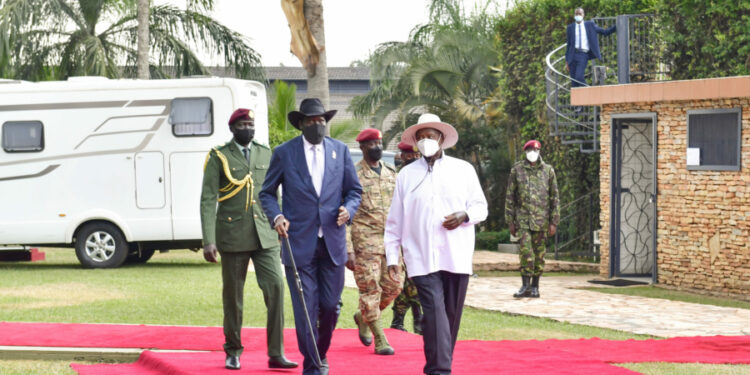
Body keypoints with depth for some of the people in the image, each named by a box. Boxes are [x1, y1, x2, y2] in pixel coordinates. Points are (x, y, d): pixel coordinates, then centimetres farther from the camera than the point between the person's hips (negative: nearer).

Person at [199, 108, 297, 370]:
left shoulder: (265, 154, 13)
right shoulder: (219, 157, 2)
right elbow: (208, 200, -3)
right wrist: (208, 240, -12)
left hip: (264, 235, 2)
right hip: (233, 237, -2)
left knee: (276, 287, -10)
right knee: (233, 295, 4)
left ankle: (276, 354, -6)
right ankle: (233, 352, 19)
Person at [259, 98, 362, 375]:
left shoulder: (340, 151, 9)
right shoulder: (284, 153, 2)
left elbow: (354, 190, 15)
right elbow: (267, 193, 9)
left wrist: (348, 209, -6)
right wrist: (276, 216, -9)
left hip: (332, 242, 2)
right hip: (299, 243, -2)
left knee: (330, 305, 4)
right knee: (305, 308, -4)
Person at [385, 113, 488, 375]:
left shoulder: (463, 170, 10)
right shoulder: (406, 174, 10)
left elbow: (481, 207, 12)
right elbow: (394, 220, 11)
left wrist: (465, 215, -10)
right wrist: (392, 256, 6)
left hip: (457, 256, 2)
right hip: (421, 257, -2)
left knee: (452, 314, 4)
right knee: (434, 311, -14)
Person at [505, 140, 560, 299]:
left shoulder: (548, 170, 6)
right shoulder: (517, 170, 5)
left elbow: (555, 197, 7)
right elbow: (510, 196, 7)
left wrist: (554, 221, 1)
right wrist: (510, 221, 3)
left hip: (541, 219, 1)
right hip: (523, 217, -1)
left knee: (539, 253, 4)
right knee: (526, 250, -13)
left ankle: (535, 287, 14)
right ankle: (525, 285, -7)